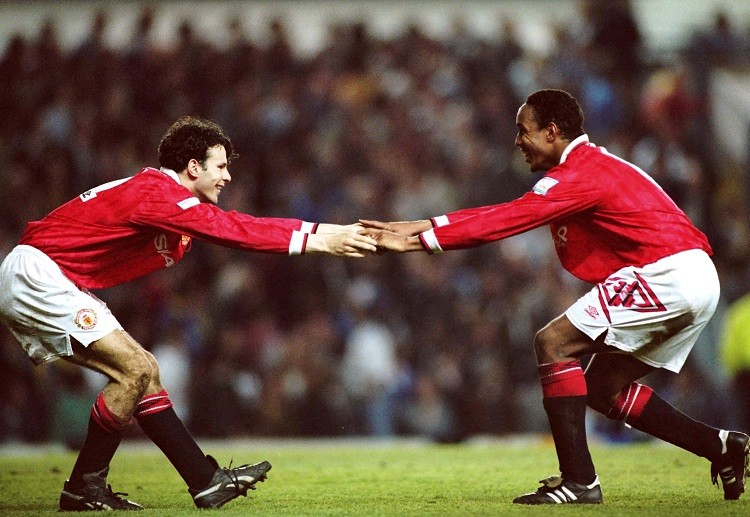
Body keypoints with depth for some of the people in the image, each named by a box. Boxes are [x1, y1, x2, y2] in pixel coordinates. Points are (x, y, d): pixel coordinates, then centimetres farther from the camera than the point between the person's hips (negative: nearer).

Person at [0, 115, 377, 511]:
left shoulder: (174, 200, 12)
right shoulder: (158, 192, -18)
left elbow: (239, 225, 11)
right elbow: (230, 231, -24)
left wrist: (332, 231, 8)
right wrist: (319, 243, -21)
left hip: (44, 284, 10)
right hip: (35, 274, -10)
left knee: (141, 370, 7)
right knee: (136, 370, -14)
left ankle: (206, 480, 7)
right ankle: (84, 489, -4)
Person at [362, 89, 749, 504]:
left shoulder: (581, 172, -11)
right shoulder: (590, 167, 19)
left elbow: (509, 220, -16)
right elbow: (513, 213, 17)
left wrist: (418, 241, -15)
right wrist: (422, 227, 13)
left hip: (666, 274, -10)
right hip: (697, 283, 10)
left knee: (554, 343, -11)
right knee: (604, 386, 14)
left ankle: (579, 481, -15)